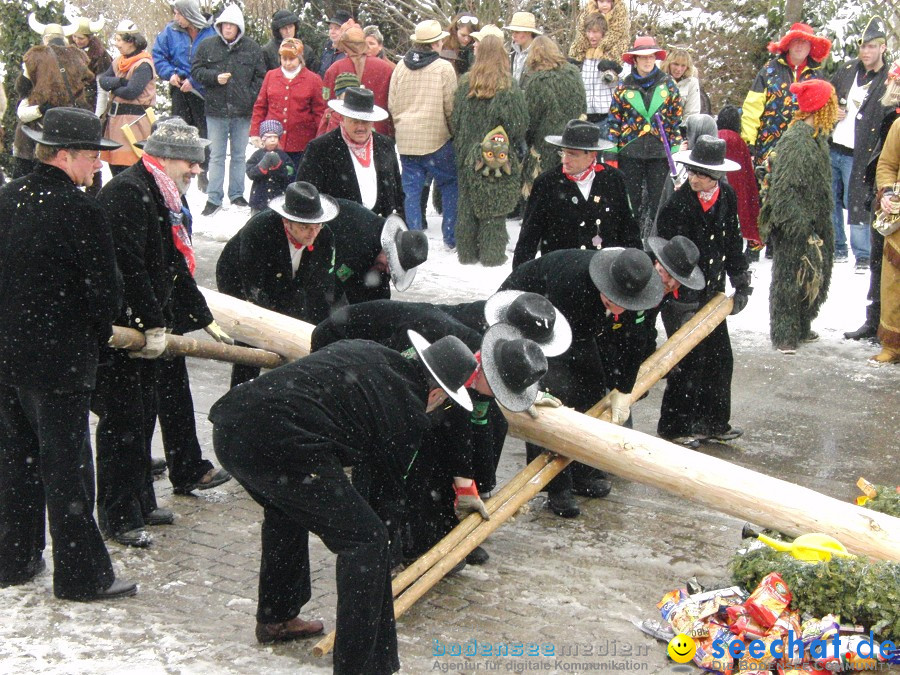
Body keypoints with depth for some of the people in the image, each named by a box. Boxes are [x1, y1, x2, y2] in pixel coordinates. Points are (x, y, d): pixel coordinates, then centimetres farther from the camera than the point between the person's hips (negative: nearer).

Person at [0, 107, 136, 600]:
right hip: (59, 359, -7)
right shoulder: (79, 211, -18)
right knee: (66, 466, 1)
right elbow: (105, 287, -14)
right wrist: (99, 336, 4)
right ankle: (80, 574, 10)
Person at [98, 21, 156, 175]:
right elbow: (103, 80, 5)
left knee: (128, 164, -11)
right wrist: (121, 81, -14)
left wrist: (113, 86, -4)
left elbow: (131, 92, -22)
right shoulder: (119, 61, 14)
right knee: (114, 163, 14)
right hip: (115, 119, 9)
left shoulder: (143, 65, -13)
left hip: (133, 121, -9)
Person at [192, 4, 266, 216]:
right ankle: (214, 198, 8)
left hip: (243, 111, 1)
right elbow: (196, 70, 3)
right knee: (216, 156, 4)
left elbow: (260, 76, 4)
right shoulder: (207, 45, 0)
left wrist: (252, 98, -6)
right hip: (216, 110, -1)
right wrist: (215, 77, -13)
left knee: (239, 155, 11)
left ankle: (237, 194, 22)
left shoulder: (252, 47, 1)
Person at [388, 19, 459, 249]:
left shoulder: (400, 67, 5)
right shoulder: (444, 68, -8)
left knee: (411, 189, 8)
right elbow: (451, 106, -7)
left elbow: (392, 104, 9)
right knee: (450, 186, 9)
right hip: (436, 138, -4)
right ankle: (451, 238, 8)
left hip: (406, 138, 4)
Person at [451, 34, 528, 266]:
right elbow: (519, 125, -8)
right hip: (499, 158, -3)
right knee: (495, 206, 4)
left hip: (468, 154, 3)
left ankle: (467, 251, 18)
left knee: (468, 204, 12)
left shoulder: (465, 83, -2)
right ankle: (492, 254, 7)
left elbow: (455, 120, 5)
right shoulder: (508, 86, -11)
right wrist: (512, 146, 10)